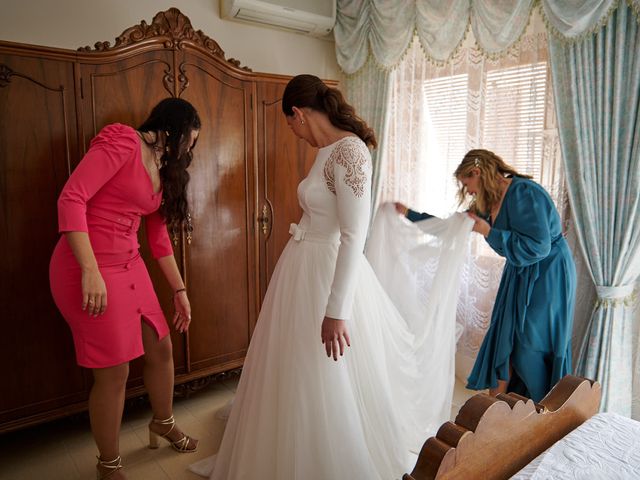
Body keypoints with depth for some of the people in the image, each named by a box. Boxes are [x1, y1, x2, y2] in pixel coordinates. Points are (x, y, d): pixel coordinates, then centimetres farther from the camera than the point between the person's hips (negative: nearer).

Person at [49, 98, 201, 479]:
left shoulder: (164, 170, 15)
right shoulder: (122, 142, -11)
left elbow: (159, 236, 18)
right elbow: (71, 199, -19)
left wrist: (180, 291, 19)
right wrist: (91, 272, -25)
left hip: (129, 266, 8)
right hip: (89, 270, -8)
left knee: (162, 350, 16)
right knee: (115, 372, 1)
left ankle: (163, 424, 43)